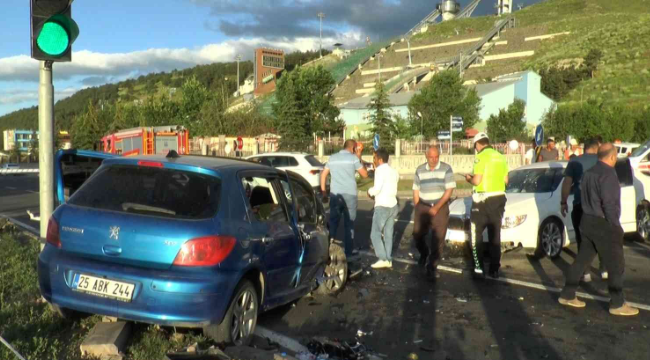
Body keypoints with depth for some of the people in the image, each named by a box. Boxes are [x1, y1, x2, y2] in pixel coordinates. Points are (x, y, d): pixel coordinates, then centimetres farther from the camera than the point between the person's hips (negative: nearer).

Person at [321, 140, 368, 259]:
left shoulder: (333, 158, 10)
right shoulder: (353, 158, -3)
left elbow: (323, 174, 13)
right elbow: (365, 174, 3)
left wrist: (323, 191, 18)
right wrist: (359, 158, 11)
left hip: (335, 194, 3)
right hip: (349, 194, -3)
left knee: (333, 223, 10)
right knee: (349, 224, 6)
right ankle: (348, 252, 8)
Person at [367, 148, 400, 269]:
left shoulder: (380, 170, -12)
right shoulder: (393, 171, 15)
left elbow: (377, 189, -20)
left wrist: (370, 191, -1)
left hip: (382, 206, -8)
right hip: (393, 205, 8)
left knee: (375, 234, -2)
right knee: (388, 234, 11)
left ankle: (383, 259, -8)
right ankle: (388, 260, 11)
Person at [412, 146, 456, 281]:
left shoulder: (446, 169, -5)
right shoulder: (420, 170, 4)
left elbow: (449, 190, -9)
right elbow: (416, 190, 9)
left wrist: (437, 208, -15)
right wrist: (417, 208, 2)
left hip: (440, 207, -2)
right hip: (423, 206, 3)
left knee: (438, 239, -5)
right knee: (417, 235, 4)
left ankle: (432, 267, 6)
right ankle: (424, 254, 35)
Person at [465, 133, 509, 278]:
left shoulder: (481, 157, -12)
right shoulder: (501, 157, 9)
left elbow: (477, 181, -17)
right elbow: (505, 179, 13)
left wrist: (469, 179, 3)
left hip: (483, 199, -6)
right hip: (499, 198, 6)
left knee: (477, 233, 5)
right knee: (495, 235, 10)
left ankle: (478, 267, 1)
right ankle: (494, 269, 11)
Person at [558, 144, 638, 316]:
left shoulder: (589, 172, 10)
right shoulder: (608, 174, -17)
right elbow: (608, 203, -21)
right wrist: (616, 225, -14)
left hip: (588, 222, 9)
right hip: (603, 225, -9)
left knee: (582, 260, 15)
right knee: (616, 266, 3)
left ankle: (567, 295, 19)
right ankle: (617, 304, 9)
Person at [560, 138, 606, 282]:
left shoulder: (574, 162, 0)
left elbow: (567, 183, -6)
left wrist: (563, 202, 0)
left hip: (580, 205, -1)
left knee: (583, 239, 5)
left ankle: (585, 272, 4)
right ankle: (605, 269, 21)